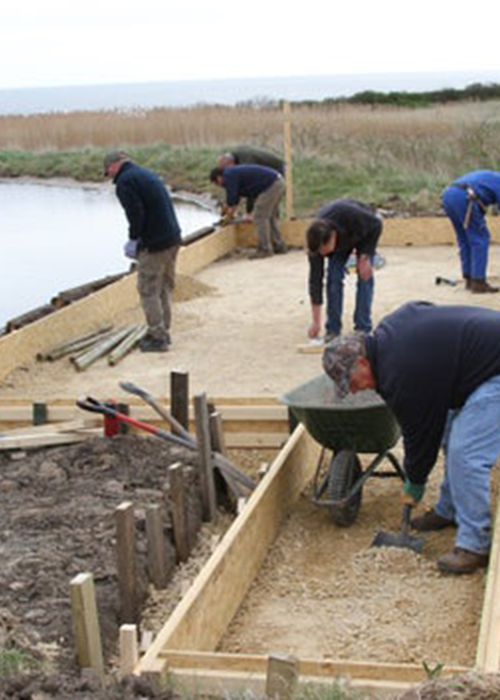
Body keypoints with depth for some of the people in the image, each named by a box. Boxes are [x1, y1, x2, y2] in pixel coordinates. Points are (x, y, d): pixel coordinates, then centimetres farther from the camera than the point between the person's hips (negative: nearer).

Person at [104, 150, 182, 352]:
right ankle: (163, 332, 26)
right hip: (173, 238, 9)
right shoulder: (147, 174, 20)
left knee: (148, 290, -1)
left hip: (154, 244, -9)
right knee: (164, 287, 18)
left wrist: (133, 238, -6)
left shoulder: (125, 181, -9)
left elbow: (136, 213, -20)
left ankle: (157, 337, 2)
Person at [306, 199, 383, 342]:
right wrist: (316, 321, -24)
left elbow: (376, 225, -24)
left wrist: (365, 256, -27)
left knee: (365, 276, -14)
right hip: (341, 240, 2)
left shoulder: (351, 216, -45)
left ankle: (362, 329, -9)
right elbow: (315, 278, -26)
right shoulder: (317, 241, -33)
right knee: (333, 276, -13)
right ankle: (333, 329, -4)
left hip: (365, 234, -2)